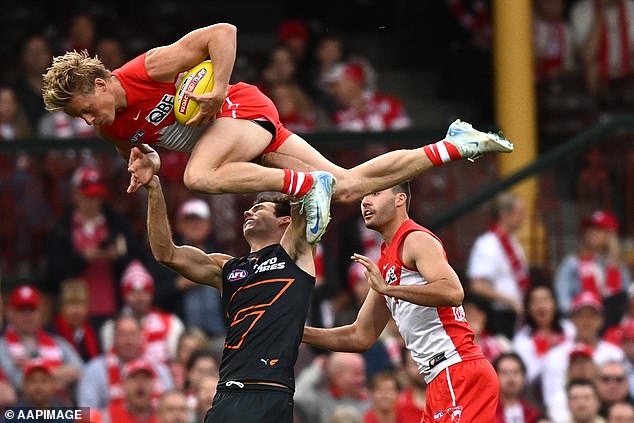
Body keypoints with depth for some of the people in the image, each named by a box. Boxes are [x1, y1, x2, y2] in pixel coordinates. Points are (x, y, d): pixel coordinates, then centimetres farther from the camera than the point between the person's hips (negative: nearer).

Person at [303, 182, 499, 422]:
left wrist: (387, 288, -23)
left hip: (459, 372, -10)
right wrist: (300, 332, 15)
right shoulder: (385, 263, 23)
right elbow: (361, 337, 25)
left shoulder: (416, 239, -6)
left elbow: (453, 292, -23)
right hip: (442, 377, 10)